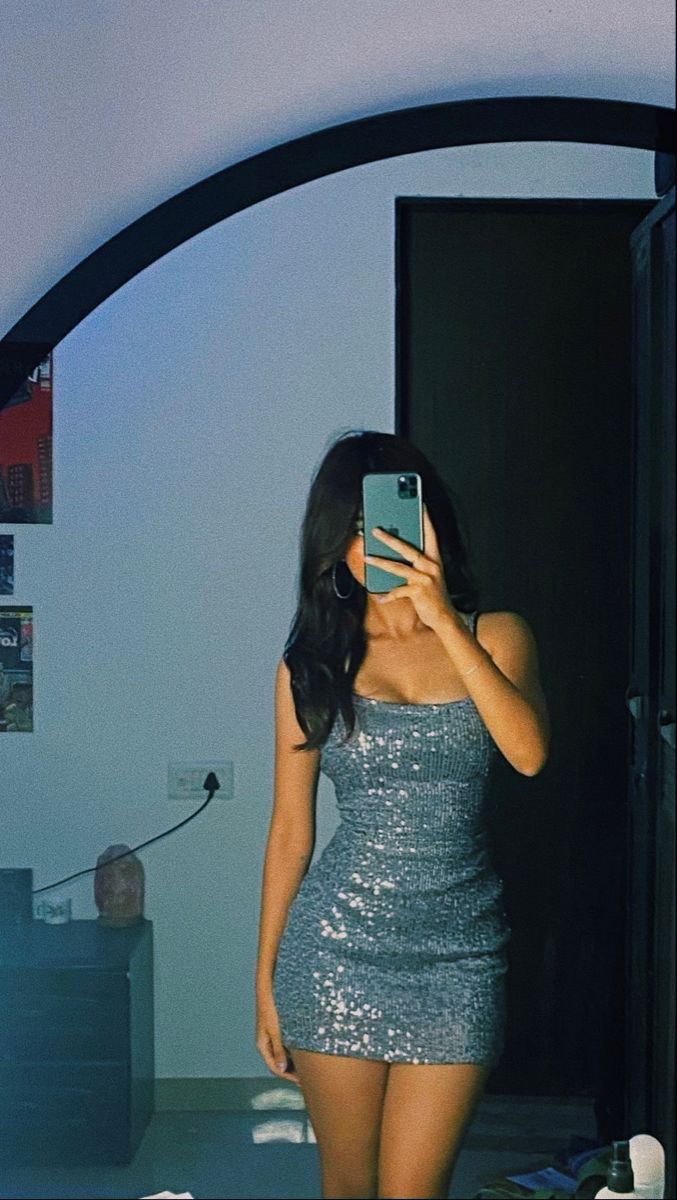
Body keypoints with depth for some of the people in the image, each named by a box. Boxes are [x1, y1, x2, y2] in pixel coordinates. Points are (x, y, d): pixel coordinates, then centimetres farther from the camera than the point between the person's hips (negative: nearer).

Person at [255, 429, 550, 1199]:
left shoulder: (494, 637, 3)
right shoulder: (314, 661, 3)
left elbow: (528, 753, -17)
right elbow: (290, 831, 6)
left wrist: (442, 618, -21)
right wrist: (266, 978, 6)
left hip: (460, 950, 0)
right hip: (340, 940, 0)